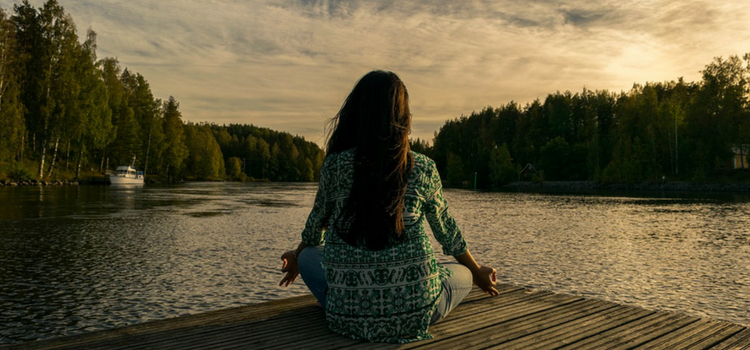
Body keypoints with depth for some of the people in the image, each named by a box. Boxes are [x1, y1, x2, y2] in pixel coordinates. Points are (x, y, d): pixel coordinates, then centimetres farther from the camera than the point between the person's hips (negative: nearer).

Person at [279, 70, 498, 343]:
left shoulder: (335, 165, -3)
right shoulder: (423, 169, -2)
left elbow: (316, 224, 13)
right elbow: (446, 231, 12)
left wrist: (297, 258, 37)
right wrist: (478, 272, 33)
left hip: (349, 315, 1)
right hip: (413, 313, 0)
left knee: (308, 256, 28)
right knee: (463, 274, 29)